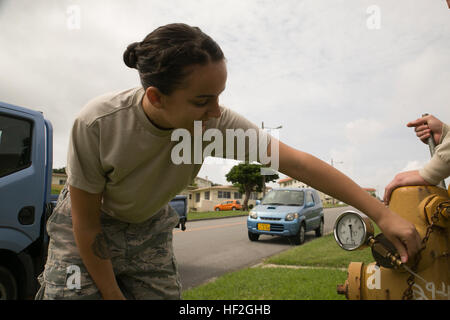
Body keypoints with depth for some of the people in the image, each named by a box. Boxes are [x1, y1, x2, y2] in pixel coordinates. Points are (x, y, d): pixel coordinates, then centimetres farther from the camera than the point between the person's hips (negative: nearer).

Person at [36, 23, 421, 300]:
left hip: (151, 229, 3)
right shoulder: (97, 123, -34)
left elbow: (298, 163, -28)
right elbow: (86, 223, -22)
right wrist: (112, 295, -13)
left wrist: (382, 213, -28)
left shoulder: (216, 122, -28)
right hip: (87, 228, -2)